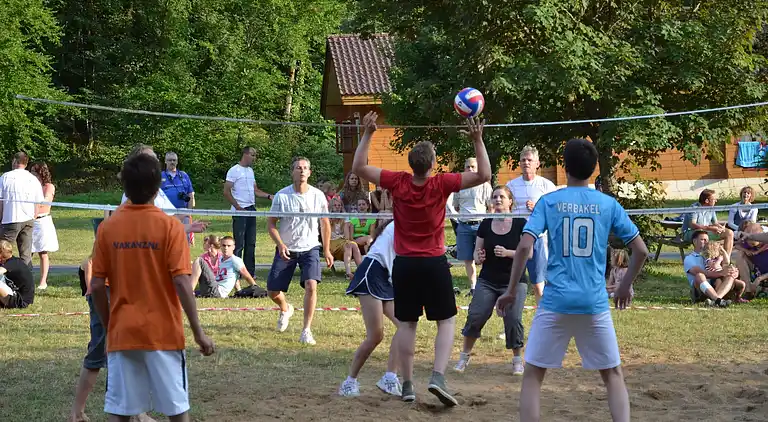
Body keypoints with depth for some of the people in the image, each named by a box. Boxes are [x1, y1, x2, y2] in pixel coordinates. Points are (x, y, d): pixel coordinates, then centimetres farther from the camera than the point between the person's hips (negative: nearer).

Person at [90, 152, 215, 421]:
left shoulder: (108, 227, -1)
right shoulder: (169, 227, -8)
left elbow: (97, 286, 0)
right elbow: (181, 283, -13)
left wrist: (109, 326, 14)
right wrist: (199, 333, -7)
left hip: (121, 335, 2)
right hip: (163, 334, -2)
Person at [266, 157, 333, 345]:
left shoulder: (318, 195, -4)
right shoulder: (281, 196, -8)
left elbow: (325, 223, 9)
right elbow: (271, 223, -2)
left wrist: (326, 250, 8)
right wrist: (280, 244, -17)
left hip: (310, 248, 0)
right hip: (286, 250, 0)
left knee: (311, 285, -23)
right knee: (272, 291, 1)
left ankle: (306, 330, -14)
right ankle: (285, 309, 39)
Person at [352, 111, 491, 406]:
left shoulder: (397, 182, -9)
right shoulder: (442, 184, -14)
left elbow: (358, 168, -4)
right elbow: (483, 175, -11)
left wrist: (367, 134, -4)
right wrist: (477, 140, -10)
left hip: (404, 264, 2)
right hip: (434, 264, -2)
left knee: (407, 324, 10)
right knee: (446, 321, 8)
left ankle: (407, 386, 11)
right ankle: (438, 377, -11)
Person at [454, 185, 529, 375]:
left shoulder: (520, 224, -4)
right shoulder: (485, 225, 6)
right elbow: (477, 252, 11)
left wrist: (508, 253, -22)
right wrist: (478, 257, -12)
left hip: (514, 282, -3)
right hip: (487, 281, 3)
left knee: (513, 320, -14)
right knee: (475, 316, -10)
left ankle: (517, 359, 7)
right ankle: (465, 356, 9)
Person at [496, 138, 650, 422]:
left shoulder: (548, 202, 1)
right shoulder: (608, 204, 5)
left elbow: (524, 246, -9)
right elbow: (641, 251, 4)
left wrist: (511, 291, 1)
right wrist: (625, 286, 19)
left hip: (556, 302, -1)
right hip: (594, 304, 1)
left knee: (533, 375, 9)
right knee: (613, 374, 15)